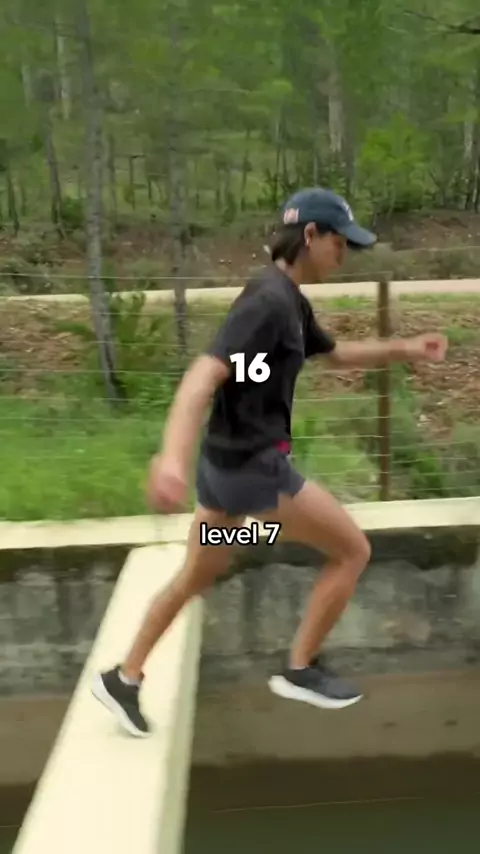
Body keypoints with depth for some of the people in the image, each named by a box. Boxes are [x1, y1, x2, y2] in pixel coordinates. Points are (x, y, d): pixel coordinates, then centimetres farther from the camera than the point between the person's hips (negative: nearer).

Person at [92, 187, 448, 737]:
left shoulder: (289, 300, 12)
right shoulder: (269, 301, -20)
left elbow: (335, 354, 28)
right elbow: (202, 377, -32)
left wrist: (402, 349, 16)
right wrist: (173, 456, -47)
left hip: (228, 463, 10)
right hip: (253, 468, -10)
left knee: (195, 579, 22)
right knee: (353, 550, 6)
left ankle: (123, 679, 35)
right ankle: (301, 670, 19)